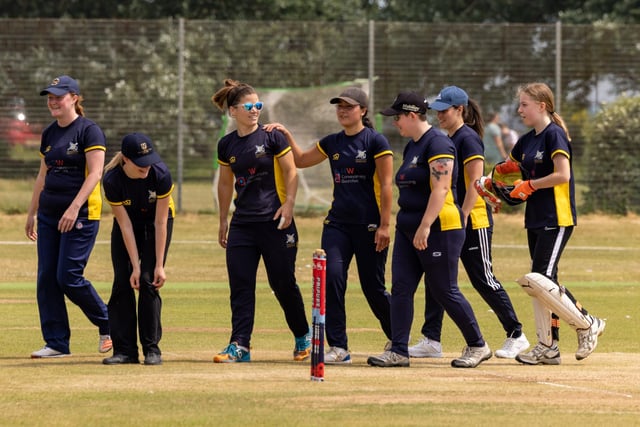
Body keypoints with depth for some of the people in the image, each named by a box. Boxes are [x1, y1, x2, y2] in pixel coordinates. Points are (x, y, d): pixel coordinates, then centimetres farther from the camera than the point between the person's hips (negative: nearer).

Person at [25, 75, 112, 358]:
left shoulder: (89, 131, -8)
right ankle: (56, 343, 7)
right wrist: (32, 213, 19)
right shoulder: (49, 134, 14)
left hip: (81, 215, -7)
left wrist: (74, 208, -24)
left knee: (68, 277, -11)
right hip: (49, 214, 8)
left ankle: (108, 324, 11)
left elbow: (95, 173, -16)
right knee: (46, 278, 2)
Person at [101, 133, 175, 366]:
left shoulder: (161, 174, -31)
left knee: (148, 281, -13)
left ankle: (152, 349, -7)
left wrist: (159, 265, -23)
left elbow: (160, 222, -24)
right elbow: (125, 226, -23)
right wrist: (135, 266, -22)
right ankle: (125, 350, -3)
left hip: (156, 222, -1)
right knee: (122, 283, -8)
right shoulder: (112, 180, -29)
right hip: (128, 222, 1)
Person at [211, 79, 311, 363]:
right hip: (242, 224, 4)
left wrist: (288, 205, -15)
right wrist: (223, 222, 19)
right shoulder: (227, 145, 8)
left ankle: (303, 337, 21)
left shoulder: (272, 136, -4)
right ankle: (239, 345, -2)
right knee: (240, 285, -3)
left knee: (283, 283, 2)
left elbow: (291, 172, -3)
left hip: (274, 222, -4)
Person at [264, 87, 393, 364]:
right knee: (331, 277, -11)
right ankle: (338, 348, -9)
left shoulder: (375, 141, -6)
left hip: (369, 225, -5)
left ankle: (398, 340, 25)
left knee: (373, 288, 2)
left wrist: (384, 225, -14)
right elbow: (301, 160, 25)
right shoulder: (332, 143, 12)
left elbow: (386, 185, -9)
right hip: (337, 224, 5)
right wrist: (286, 135, 10)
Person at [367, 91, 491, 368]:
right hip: (408, 228, 10)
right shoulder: (412, 146, 16)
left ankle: (477, 346, 10)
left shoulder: (438, 144, -14)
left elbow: (440, 189, -22)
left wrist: (425, 227, -28)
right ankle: (398, 351, 2)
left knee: (443, 291, -4)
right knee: (401, 288, 2)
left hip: (440, 228, -10)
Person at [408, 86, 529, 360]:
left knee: (483, 280, -4)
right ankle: (431, 341, 5)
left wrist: (462, 219, -23)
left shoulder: (468, 139, -13)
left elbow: (475, 183, -19)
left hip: (473, 221, -9)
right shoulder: (448, 140, 15)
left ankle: (516, 335, 7)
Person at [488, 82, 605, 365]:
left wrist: (530, 185, -13)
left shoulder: (554, 135, -12)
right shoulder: (527, 140, 14)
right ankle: (548, 347, 13)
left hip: (557, 219, -9)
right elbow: (509, 168, 28)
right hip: (536, 219, 9)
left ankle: (587, 325, 0)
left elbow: (562, 175, -22)